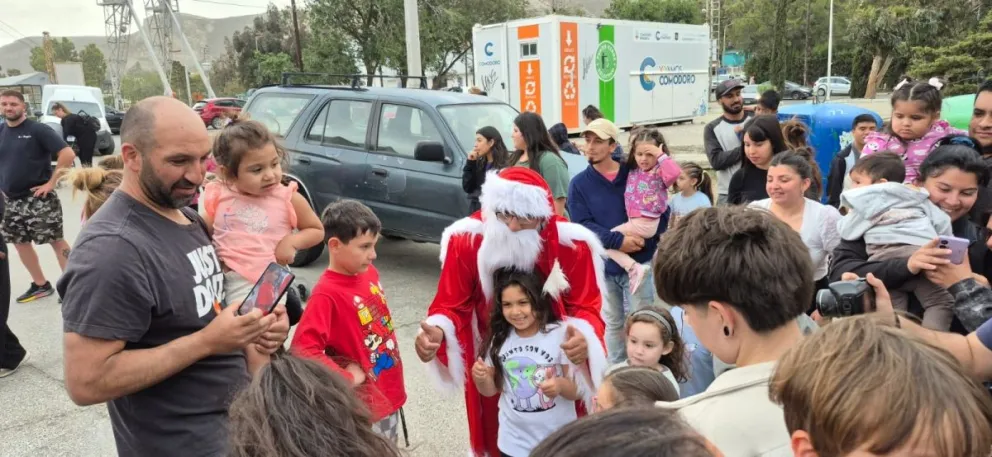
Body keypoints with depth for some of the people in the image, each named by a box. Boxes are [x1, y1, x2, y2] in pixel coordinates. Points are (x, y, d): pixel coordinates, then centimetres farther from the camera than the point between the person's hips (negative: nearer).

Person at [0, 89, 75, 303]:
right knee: (20, 243, 13)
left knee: (56, 241, -3)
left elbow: (68, 154, -18)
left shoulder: (37, 130, -10)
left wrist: (51, 182, -17)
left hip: (38, 198, -7)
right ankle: (40, 285, 25)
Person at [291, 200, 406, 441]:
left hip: (390, 394, 8)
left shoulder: (370, 273, 0)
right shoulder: (326, 294, -23)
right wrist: (347, 378, -22)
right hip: (363, 404, -8)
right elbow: (303, 348, -29)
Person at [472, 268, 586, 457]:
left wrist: (561, 385, -31)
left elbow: (579, 391, -11)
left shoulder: (561, 335, -15)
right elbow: (491, 390, 4)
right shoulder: (499, 339, -5)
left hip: (558, 441, -2)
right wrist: (481, 378, -17)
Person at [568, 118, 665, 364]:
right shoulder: (579, 184, 0)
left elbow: (661, 213, 0)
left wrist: (644, 239, -15)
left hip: (638, 262, -1)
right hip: (602, 265, 1)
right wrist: (618, 241, -21)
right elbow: (582, 224, -11)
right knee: (613, 323, 15)